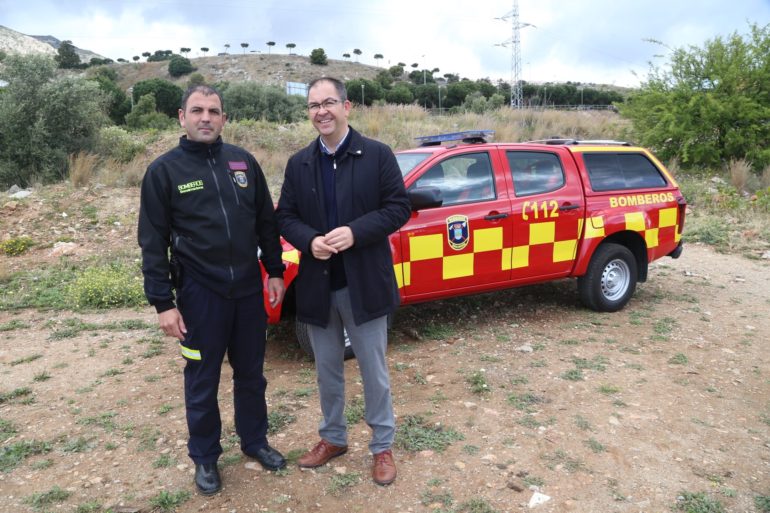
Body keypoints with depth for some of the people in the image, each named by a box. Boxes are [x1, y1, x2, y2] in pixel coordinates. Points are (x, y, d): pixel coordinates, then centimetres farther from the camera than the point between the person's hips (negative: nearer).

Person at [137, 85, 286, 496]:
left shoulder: (243, 161, 4)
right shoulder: (164, 170, -5)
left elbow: (266, 221, 11)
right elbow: (153, 241, -5)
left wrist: (275, 271, 9)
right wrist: (162, 302, -9)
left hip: (248, 288, 3)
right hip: (199, 292, -3)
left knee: (250, 373, 16)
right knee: (202, 381, 11)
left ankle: (255, 441, 36)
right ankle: (205, 457, 30)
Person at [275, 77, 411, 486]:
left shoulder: (377, 155, -5)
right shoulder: (299, 163, 6)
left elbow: (398, 208, -8)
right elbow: (285, 216, 6)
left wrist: (355, 233, -22)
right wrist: (310, 240, -14)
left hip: (364, 283, -3)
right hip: (317, 285, 4)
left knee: (374, 372, 10)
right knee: (327, 371, 18)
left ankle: (382, 446, 29)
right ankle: (333, 438, 39)